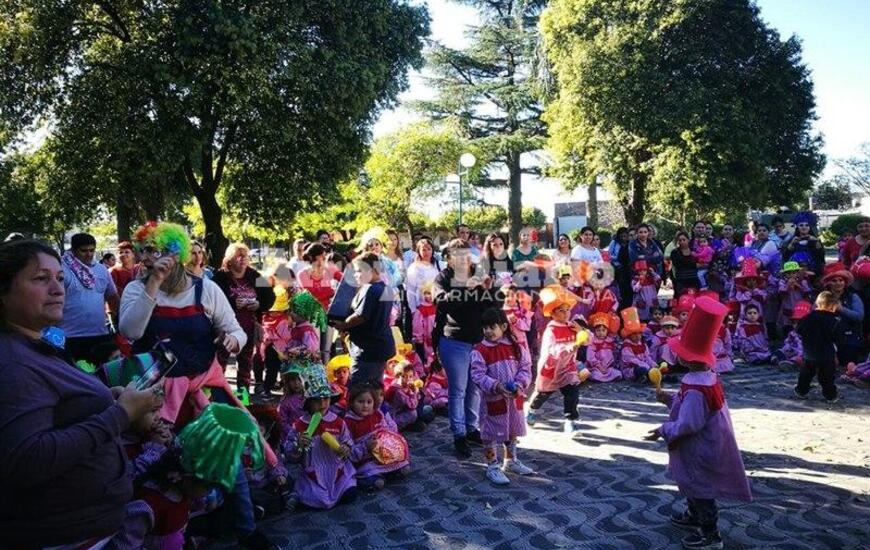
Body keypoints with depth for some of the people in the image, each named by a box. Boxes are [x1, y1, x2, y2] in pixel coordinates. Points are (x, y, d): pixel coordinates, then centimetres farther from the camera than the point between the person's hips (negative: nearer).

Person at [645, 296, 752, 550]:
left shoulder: (695, 389, -33)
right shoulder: (708, 377, -2)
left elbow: (688, 424, -30)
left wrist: (663, 431, -17)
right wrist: (671, 399, 6)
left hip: (700, 451, -10)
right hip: (703, 448, 10)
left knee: (701, 490, 7)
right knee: (693, 486, 28)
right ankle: (695, 516, 48)